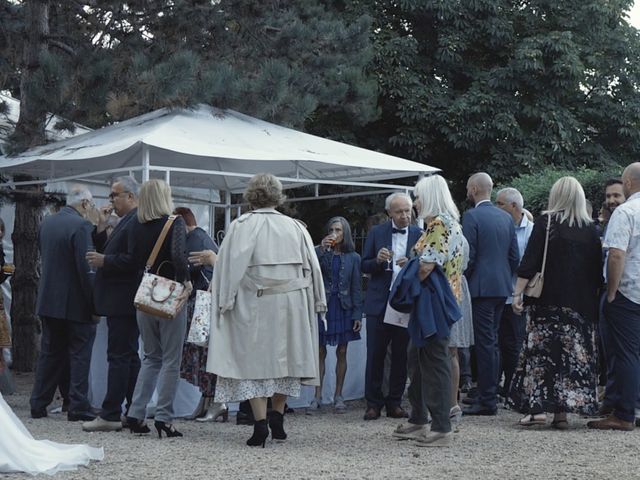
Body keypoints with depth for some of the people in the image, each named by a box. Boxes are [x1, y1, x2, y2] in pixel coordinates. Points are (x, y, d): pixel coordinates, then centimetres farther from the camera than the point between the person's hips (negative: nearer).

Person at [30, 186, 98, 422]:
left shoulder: (46, 223, 8)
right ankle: (78, 407, -1)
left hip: (48, 299, 7)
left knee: (50, 353, 14)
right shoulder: (81, 226, -16)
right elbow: (85, 268, -19)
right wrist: (94, 303, -15)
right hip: (75, 302, -7)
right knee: (80, 354, 1)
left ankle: (38, 404, 16)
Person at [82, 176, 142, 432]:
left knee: (119, 357, -9)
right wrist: (102, 227, 9)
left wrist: (104, 261, -15)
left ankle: (110, 415, -8)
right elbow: (108, 253, 19)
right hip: (120, 302, 11)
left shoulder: (137, 221, -14)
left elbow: (133, 260, -23)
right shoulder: (126, 221, 18)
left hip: (123, 302, -11)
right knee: (129, 357, 12)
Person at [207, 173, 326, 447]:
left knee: (253, 361, 1)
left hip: (254, 305, -3)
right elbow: (312, 267, 6)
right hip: (291, 304, 3)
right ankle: (277, 419, 17)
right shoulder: (295, 227, 5)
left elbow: (230, 266, -9)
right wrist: (317, 302, 12)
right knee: (283, 358, 15)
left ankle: (260, 423, -9)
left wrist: (225, 301, -5)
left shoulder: (241, 226, -4)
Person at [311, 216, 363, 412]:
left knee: (341, 352, 4)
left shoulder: (353, 257, 3)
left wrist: (357, 315, -2)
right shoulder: (320, 252, 1)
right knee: (320, 351, 1)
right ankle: (318, 395, 5)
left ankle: (338, 396, 12)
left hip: (343, 308, 1)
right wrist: (321, 249, -22)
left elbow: (356, 288, 3)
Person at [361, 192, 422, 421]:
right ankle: (373, 403, 8)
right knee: (375, 355, 0)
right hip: (379, 302, 0)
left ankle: (394, 402, 15)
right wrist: (378, 260, -15)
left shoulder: (419, 235, 5)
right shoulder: (376, 233, 5)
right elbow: (364, 266, 6)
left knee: (401, 356, 5)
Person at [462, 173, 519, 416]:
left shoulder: (471, 216, -10)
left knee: (485, 343, -6)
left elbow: (468, 256, -14)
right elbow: (514, 256, 12)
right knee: (491, 341, 14)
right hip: (502, 288, 7)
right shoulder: (506, 217, 11)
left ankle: (487, 402, -5)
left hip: (481, 287, -7)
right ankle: (488, 395, 18)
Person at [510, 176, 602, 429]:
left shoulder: (545, 222, -4)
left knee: (540, 351, 1)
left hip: (547, 302, -3)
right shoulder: (590, 229, 5)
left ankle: (538, 407, -4)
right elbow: (597, 270, 7)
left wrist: (518, 293, -7)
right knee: (572, 355, 5)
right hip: (580, 304, 3)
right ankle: (562, 411, 4)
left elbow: (529, 262, -8)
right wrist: (592, 298, 14)